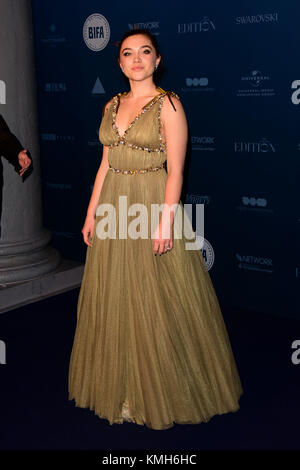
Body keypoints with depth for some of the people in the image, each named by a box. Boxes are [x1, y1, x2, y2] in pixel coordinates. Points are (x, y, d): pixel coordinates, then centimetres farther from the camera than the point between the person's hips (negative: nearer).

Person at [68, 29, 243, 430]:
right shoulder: (112, 106, 11)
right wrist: (92, 213, 10)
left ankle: (162, 391, 19)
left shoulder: (168, 104, -7)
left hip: (153, 205, -6)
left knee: (157, 304, 1)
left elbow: (175, 169, -12)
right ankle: (123, 387, 28)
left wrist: (166, 221, -20)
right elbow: (106, 164, 14)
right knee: (115, 302, 12)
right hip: (115, 208, 6)